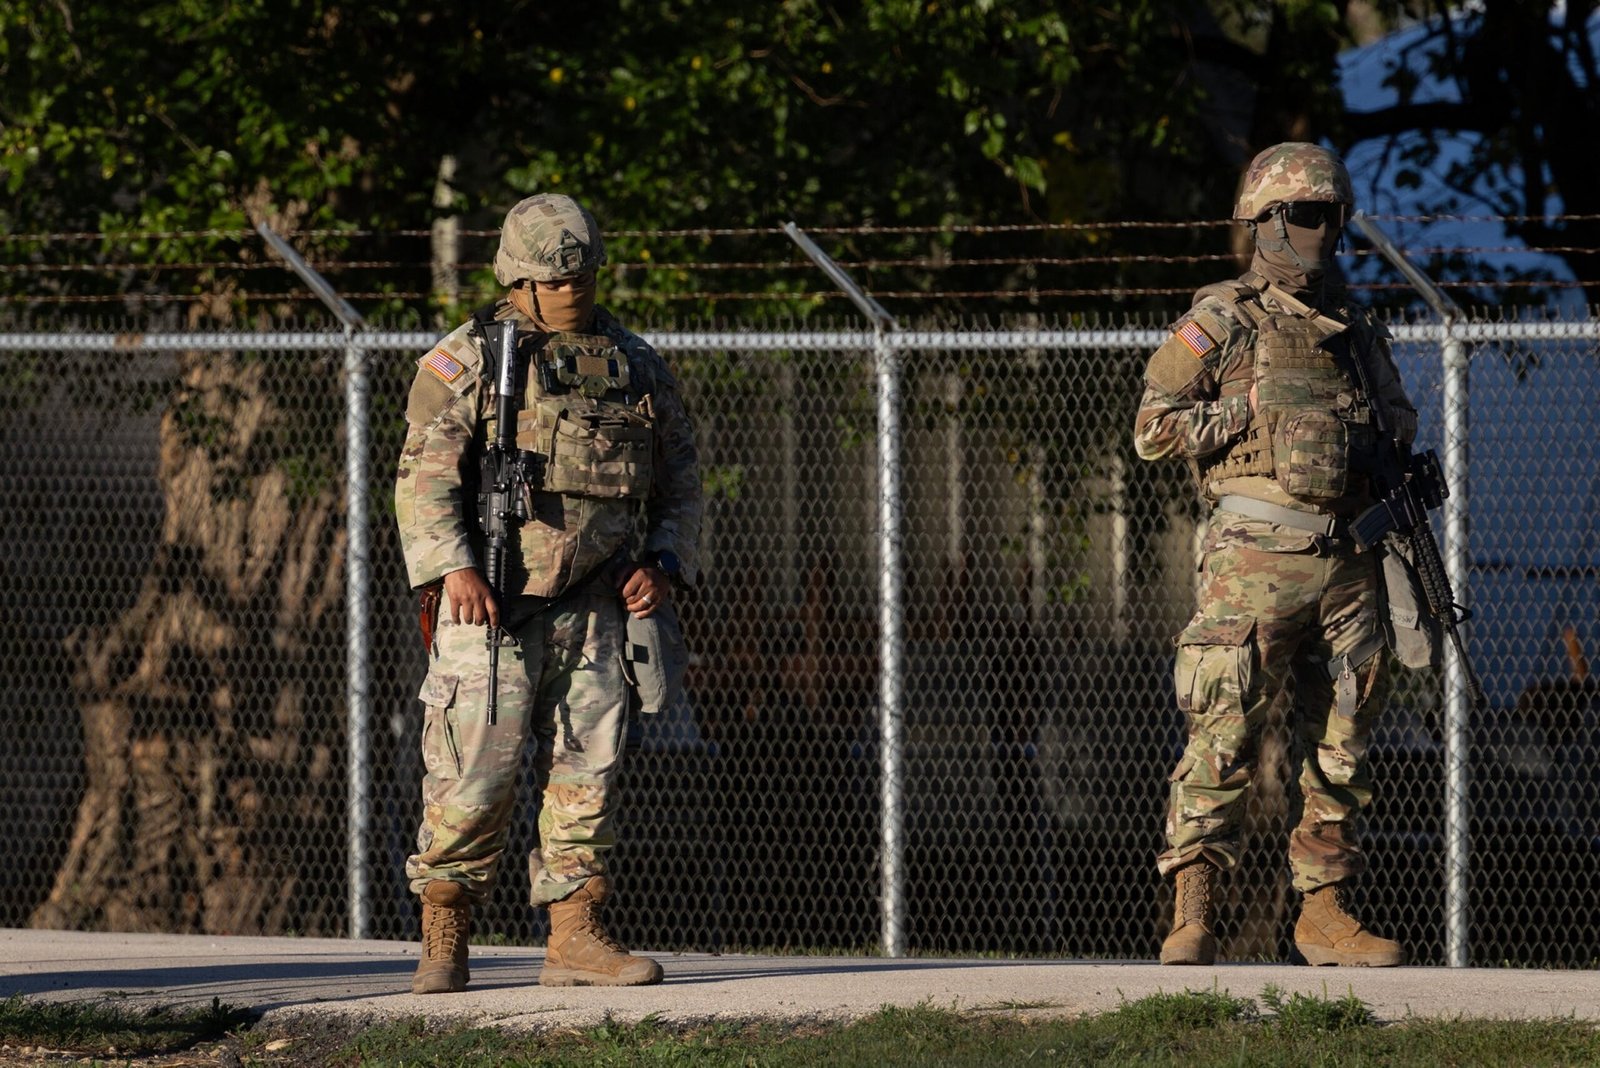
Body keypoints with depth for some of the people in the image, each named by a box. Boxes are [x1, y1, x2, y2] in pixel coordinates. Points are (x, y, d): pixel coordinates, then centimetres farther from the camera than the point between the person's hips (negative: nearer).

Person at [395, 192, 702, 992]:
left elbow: (678, 478, 20)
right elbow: (426, 473, -8)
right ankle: (443, 939, 2)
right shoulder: (467, 360, -1)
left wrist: (663, 562, 3)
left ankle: (574, 935, 7)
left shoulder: (634, 365, 13)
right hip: (492, 603, -4)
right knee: (476, 768, -8)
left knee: (587, 767, 2)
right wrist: (453, 567, -22)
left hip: (593, 604, 4)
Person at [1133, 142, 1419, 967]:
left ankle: (1323, 913, 12)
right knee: (1225, 736, -11)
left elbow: (1398, 432, 28)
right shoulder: (1222, 321, 2)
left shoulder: (1357, 332, 18)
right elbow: (1154, 428, -4)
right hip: (1257, 556, -6)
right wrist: (1254, 414, -9)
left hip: (1347, 559, 6)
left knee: (1339, 746, 6)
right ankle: (1192, 914, -11)